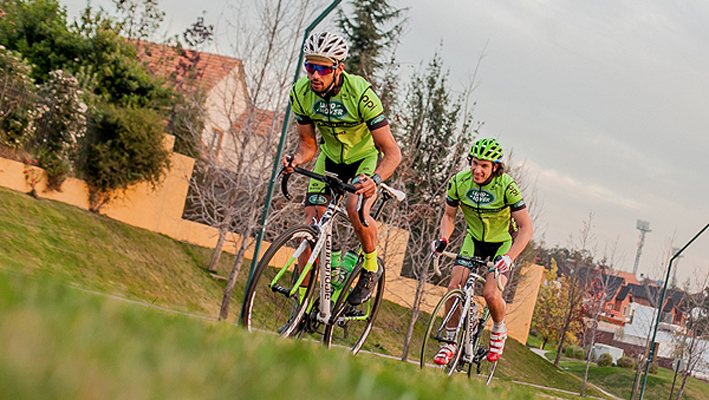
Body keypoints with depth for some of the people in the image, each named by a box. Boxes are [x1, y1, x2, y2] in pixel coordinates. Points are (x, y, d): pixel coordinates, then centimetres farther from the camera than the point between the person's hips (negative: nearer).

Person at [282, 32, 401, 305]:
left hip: (367, 156, -4)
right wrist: (296, 159, -29)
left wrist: (374, 179, -50)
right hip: (330, 158, 4)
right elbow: (308, 144, -6)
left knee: (356, 208, -31)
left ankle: (371, 268, -3)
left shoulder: (360, 94, -32)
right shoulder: (301, 93, -19)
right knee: (310, 224, -8)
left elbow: (393, 152, -32)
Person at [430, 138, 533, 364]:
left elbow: (526, 228, -24)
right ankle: (450, 343, 3)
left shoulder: (506, 187, -27)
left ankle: (499, 330, 11)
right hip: (474, 239, 3)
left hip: (502, 242, -3)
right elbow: (449, 215, 0)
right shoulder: (459, 182, -17)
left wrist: (509, 257, -37)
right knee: (454, 288, -14)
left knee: (491, 295, -21)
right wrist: (443, 239, -19)